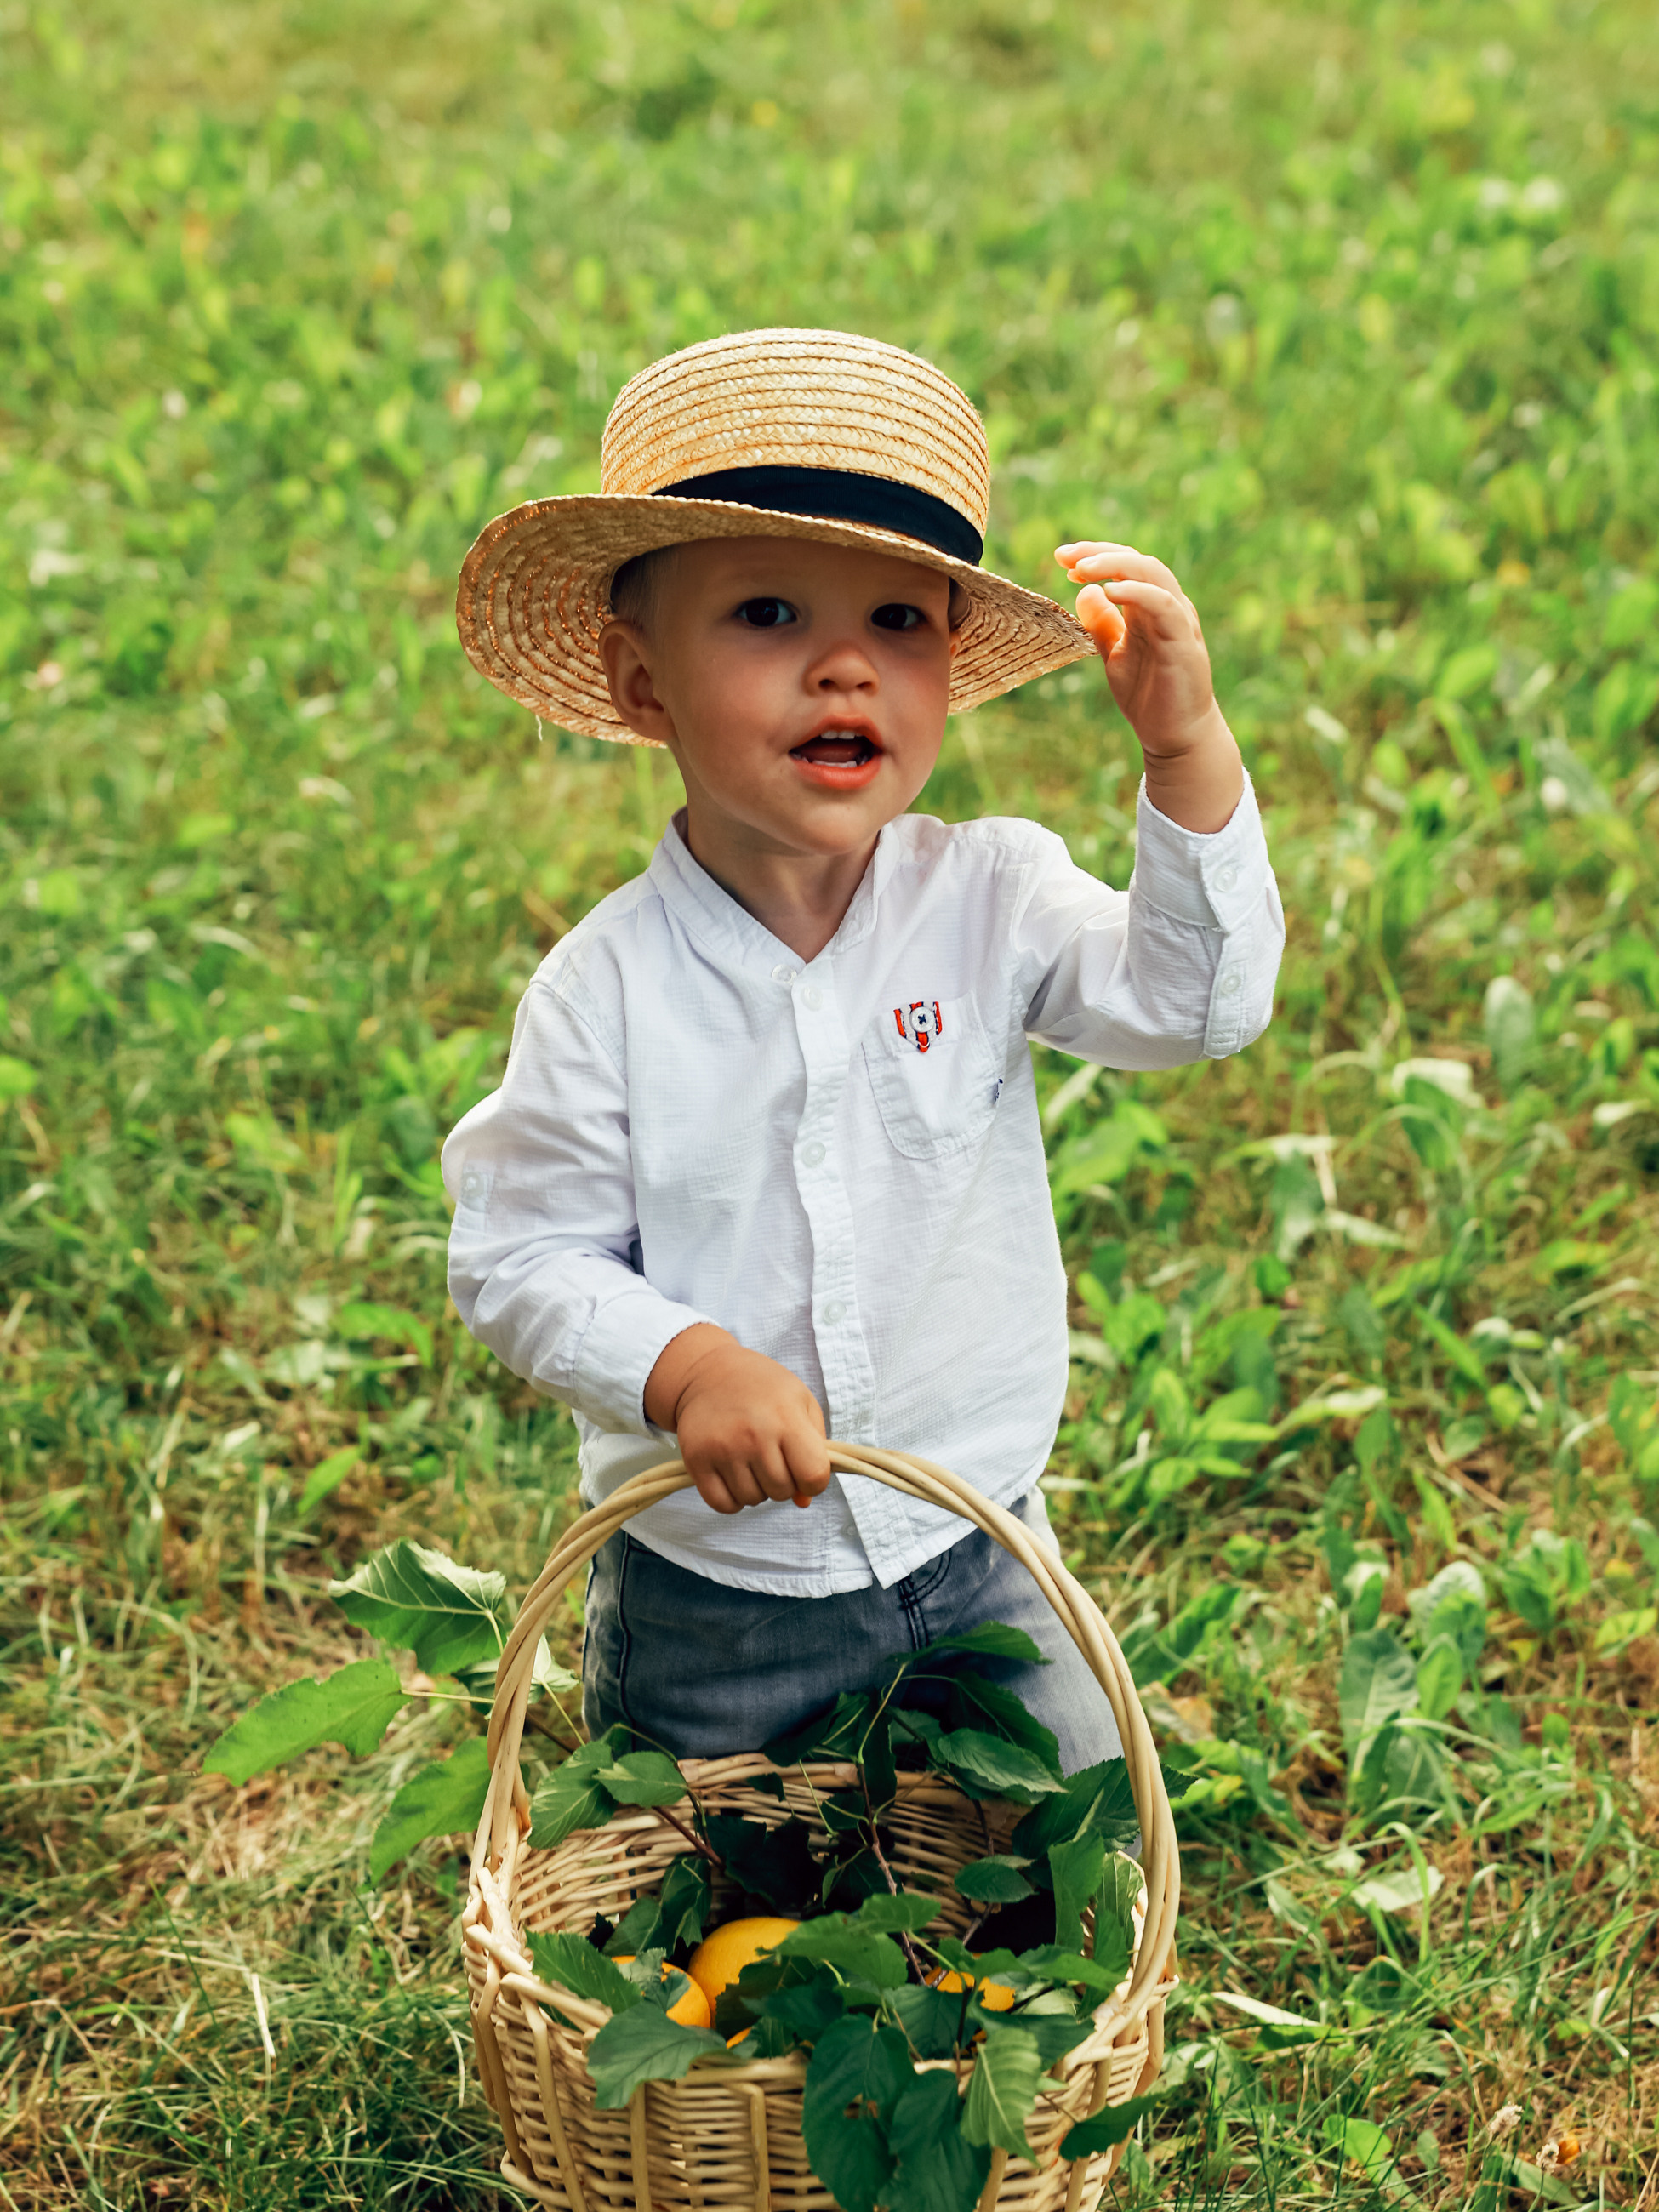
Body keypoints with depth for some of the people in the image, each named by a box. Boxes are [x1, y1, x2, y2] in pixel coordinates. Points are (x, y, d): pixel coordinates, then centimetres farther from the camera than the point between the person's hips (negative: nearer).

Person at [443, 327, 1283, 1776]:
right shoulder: (609, 987, -18)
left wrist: (1185, 745, -31)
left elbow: (1198, 1003, -20)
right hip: (706, 1600, -1)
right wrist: (681, 1365, -31)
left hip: (978, 1557, 2)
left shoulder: (990, 900, -11)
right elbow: (520, 1261, -14)